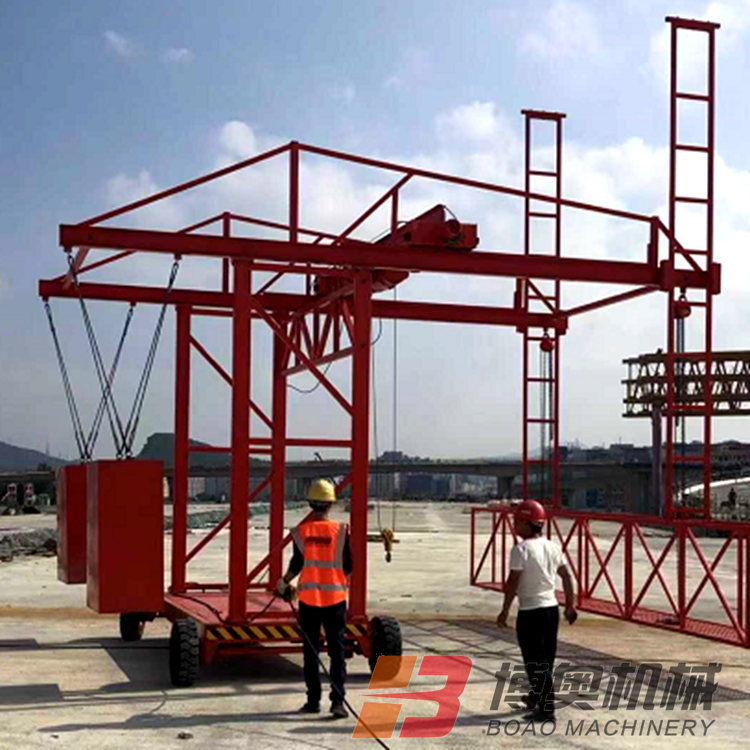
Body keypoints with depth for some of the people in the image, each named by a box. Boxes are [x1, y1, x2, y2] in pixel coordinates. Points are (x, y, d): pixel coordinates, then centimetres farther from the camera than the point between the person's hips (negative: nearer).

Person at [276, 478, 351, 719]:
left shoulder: (301, 531, -3)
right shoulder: (341, 530, -5)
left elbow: (297, 563, -6)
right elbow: (348, 565, -3)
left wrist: (284, 582, 11)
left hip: (308, 597, 1)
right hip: (335, 596, -1)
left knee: (311, 651, 10)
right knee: (336, 650, 2)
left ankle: (313, 700, 13)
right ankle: (338, 700, -5)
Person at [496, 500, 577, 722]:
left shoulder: (521, 549, -15)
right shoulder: (552, 547, 7)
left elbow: (513, 582, -16)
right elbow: (566, 576, 10)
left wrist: (505, 611, -9)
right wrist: (570, 605, 18)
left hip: (530, 611, -8)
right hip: (552, 607, 8)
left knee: (536, 662, -1)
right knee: (546, 658, 20)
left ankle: (546, 709, -2)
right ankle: (537, 697, 38)